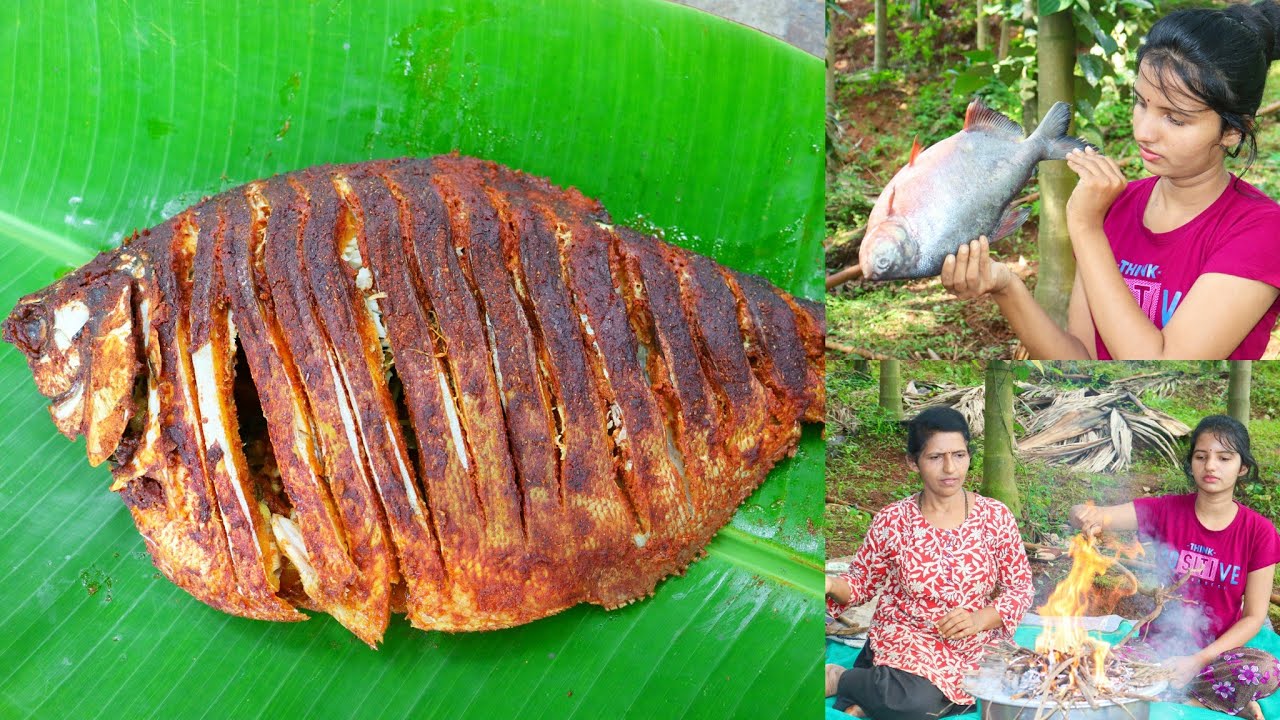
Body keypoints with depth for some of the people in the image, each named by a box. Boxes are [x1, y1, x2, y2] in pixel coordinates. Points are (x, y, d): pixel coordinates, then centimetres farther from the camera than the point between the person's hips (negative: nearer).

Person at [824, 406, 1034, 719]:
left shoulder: (996, 517, -1)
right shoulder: (892, 521, -4)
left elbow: (1020, 588, 3)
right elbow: (861, 583, 5)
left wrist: (979, 619, -16)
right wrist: (832, 586, -18)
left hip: (977, 645, 4)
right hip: (906, 640, -4)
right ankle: (837, 678, -2)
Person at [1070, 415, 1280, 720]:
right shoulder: (1167, 510, -4)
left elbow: (1254, 616, -5)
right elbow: (1096, 517, -16)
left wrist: (1199, 660, -18)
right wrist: (1087, 516, -42)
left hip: (1217, 652, 0)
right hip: (1160, 644, 0)